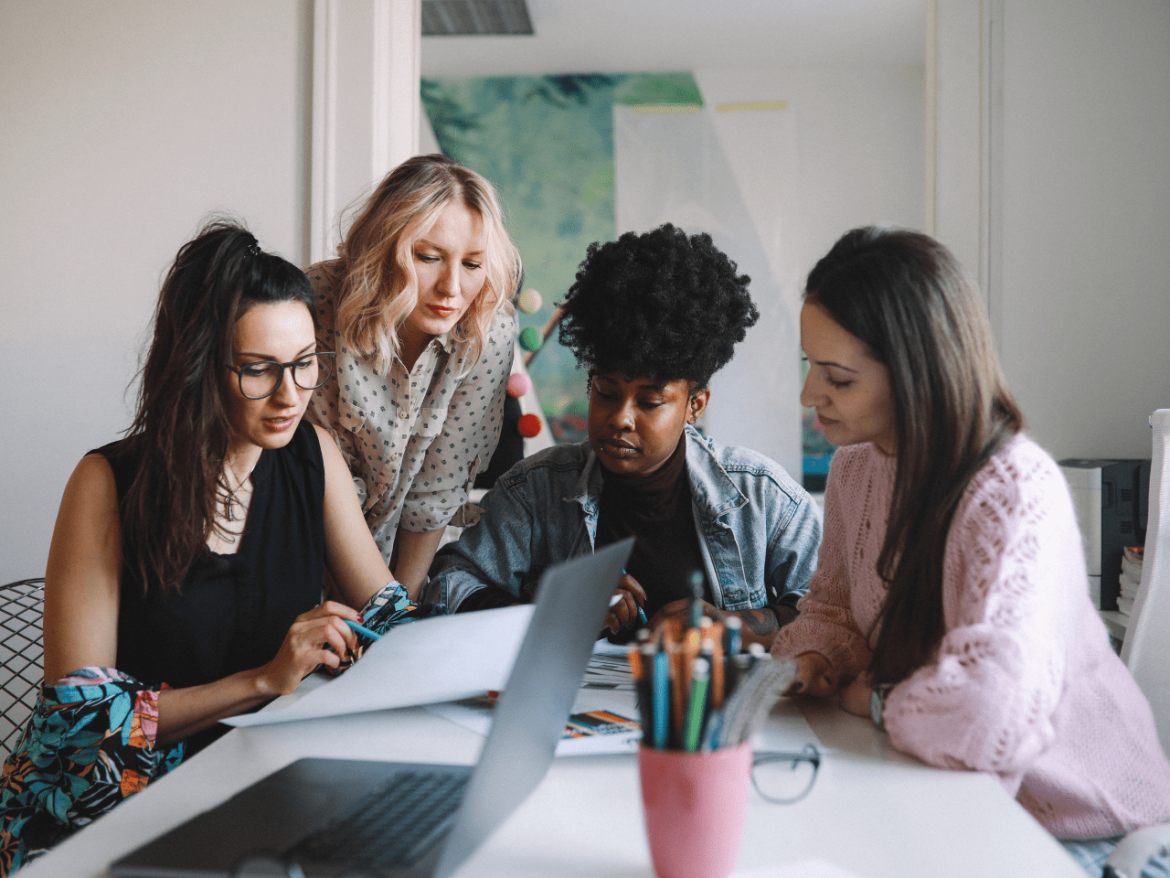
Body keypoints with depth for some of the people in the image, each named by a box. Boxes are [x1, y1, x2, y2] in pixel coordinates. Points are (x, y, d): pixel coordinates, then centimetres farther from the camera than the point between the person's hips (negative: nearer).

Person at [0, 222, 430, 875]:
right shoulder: (109, 483, -11)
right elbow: (75, 714, -14)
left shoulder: (313, 455, 1)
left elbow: (386, 611, 6)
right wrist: (264, 680, -23)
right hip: (117, 791, -4)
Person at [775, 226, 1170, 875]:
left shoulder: (1018, 493, -28)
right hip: (946, 793, 7)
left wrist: (875, 700, -19)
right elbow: (835, 605, 15)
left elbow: (990, 719, -38)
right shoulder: (853, 468, -1)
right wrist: (814, 661, -7)